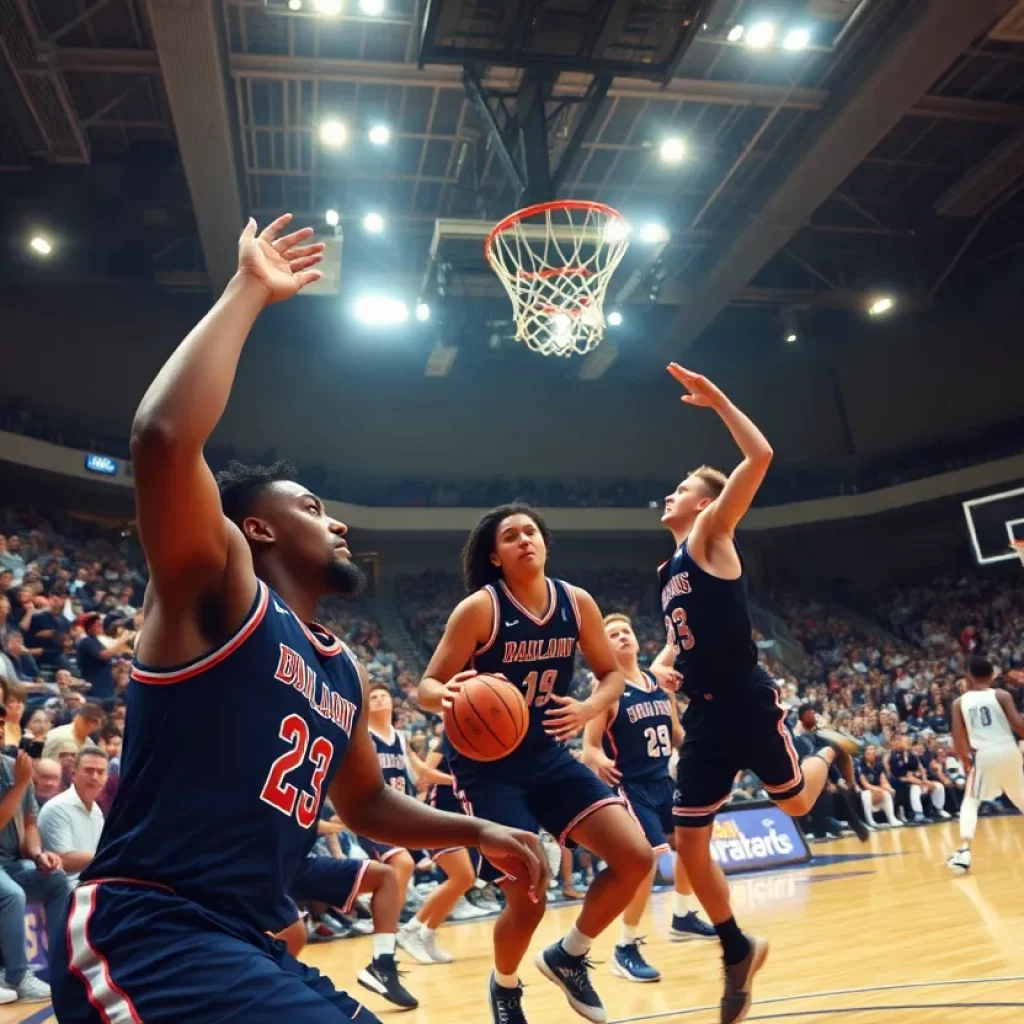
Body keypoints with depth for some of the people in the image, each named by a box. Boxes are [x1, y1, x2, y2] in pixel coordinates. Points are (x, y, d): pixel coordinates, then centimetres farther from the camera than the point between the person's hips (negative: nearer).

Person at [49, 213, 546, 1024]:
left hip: (244, 942, 9)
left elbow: (367, 803, 28)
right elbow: (163, 436, -26)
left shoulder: (346, 674, 15)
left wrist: (475, 831, 14)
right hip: (141, 934, -8)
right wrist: (248, 292, -15)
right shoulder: (215, 586, -7)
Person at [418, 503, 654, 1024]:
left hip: (548, 755, 5)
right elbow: (427, 687, -14)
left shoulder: (577, 602, -4)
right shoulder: (479, 608, -17)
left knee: (636, 858, -6)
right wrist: (447, 697, -38)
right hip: (485, 763, -5)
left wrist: (587, 710, -14)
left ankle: (568, 955, 20)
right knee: (527, 902, -7)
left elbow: (612, 673, 6)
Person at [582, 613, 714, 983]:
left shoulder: (661, 683, 4)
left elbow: (677, 733, 15)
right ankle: (626, 950, -2)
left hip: (663, 782, 8)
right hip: (630, 787, -7)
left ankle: (683, 918, 44)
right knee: (647, 859, -18)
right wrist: (600, 762, -38)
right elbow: (589, 747, -18)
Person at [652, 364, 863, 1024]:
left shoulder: (712, 536, -6)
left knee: (796, 803, 15)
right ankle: (738, 952, 27)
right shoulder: (668, 570, 15)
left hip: (748, 703, -7)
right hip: (704, 717, 7)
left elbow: (761, 457, -19)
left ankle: (831, 754, 49)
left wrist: (715, 399, -16)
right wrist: (663, 663, 4)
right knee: (689, 846, 4)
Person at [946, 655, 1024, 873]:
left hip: (984, 755, -1)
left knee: (970, 803, 10)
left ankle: (964, 852, -6)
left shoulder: (959, 702, 5)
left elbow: (958, 739, 3)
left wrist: (967, 761, 15)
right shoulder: (1002, 695, 2)